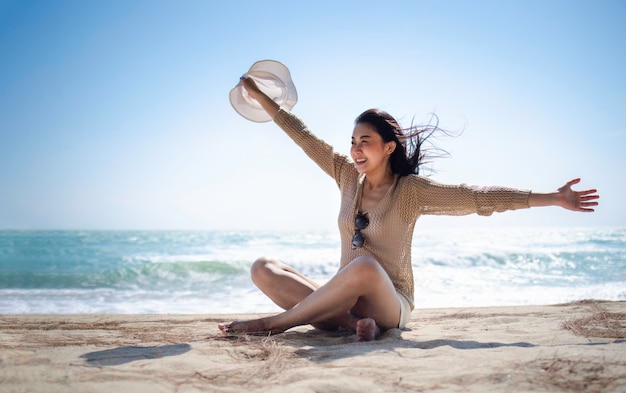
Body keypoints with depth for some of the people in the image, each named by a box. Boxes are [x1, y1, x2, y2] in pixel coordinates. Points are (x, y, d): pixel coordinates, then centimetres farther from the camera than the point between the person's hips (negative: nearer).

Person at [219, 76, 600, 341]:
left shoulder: (411, 190, -6)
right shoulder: (348, 176, 8)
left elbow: (477, 197, -12)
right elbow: (307, 139, 13)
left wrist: (552, 198, -17)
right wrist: (261, 98, 16)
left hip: (390, 304, -6)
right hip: (342, 295, 6)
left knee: (365, 266, -40)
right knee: (264, 269, -11)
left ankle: (274, 322, -25)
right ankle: (351, 321, -29)